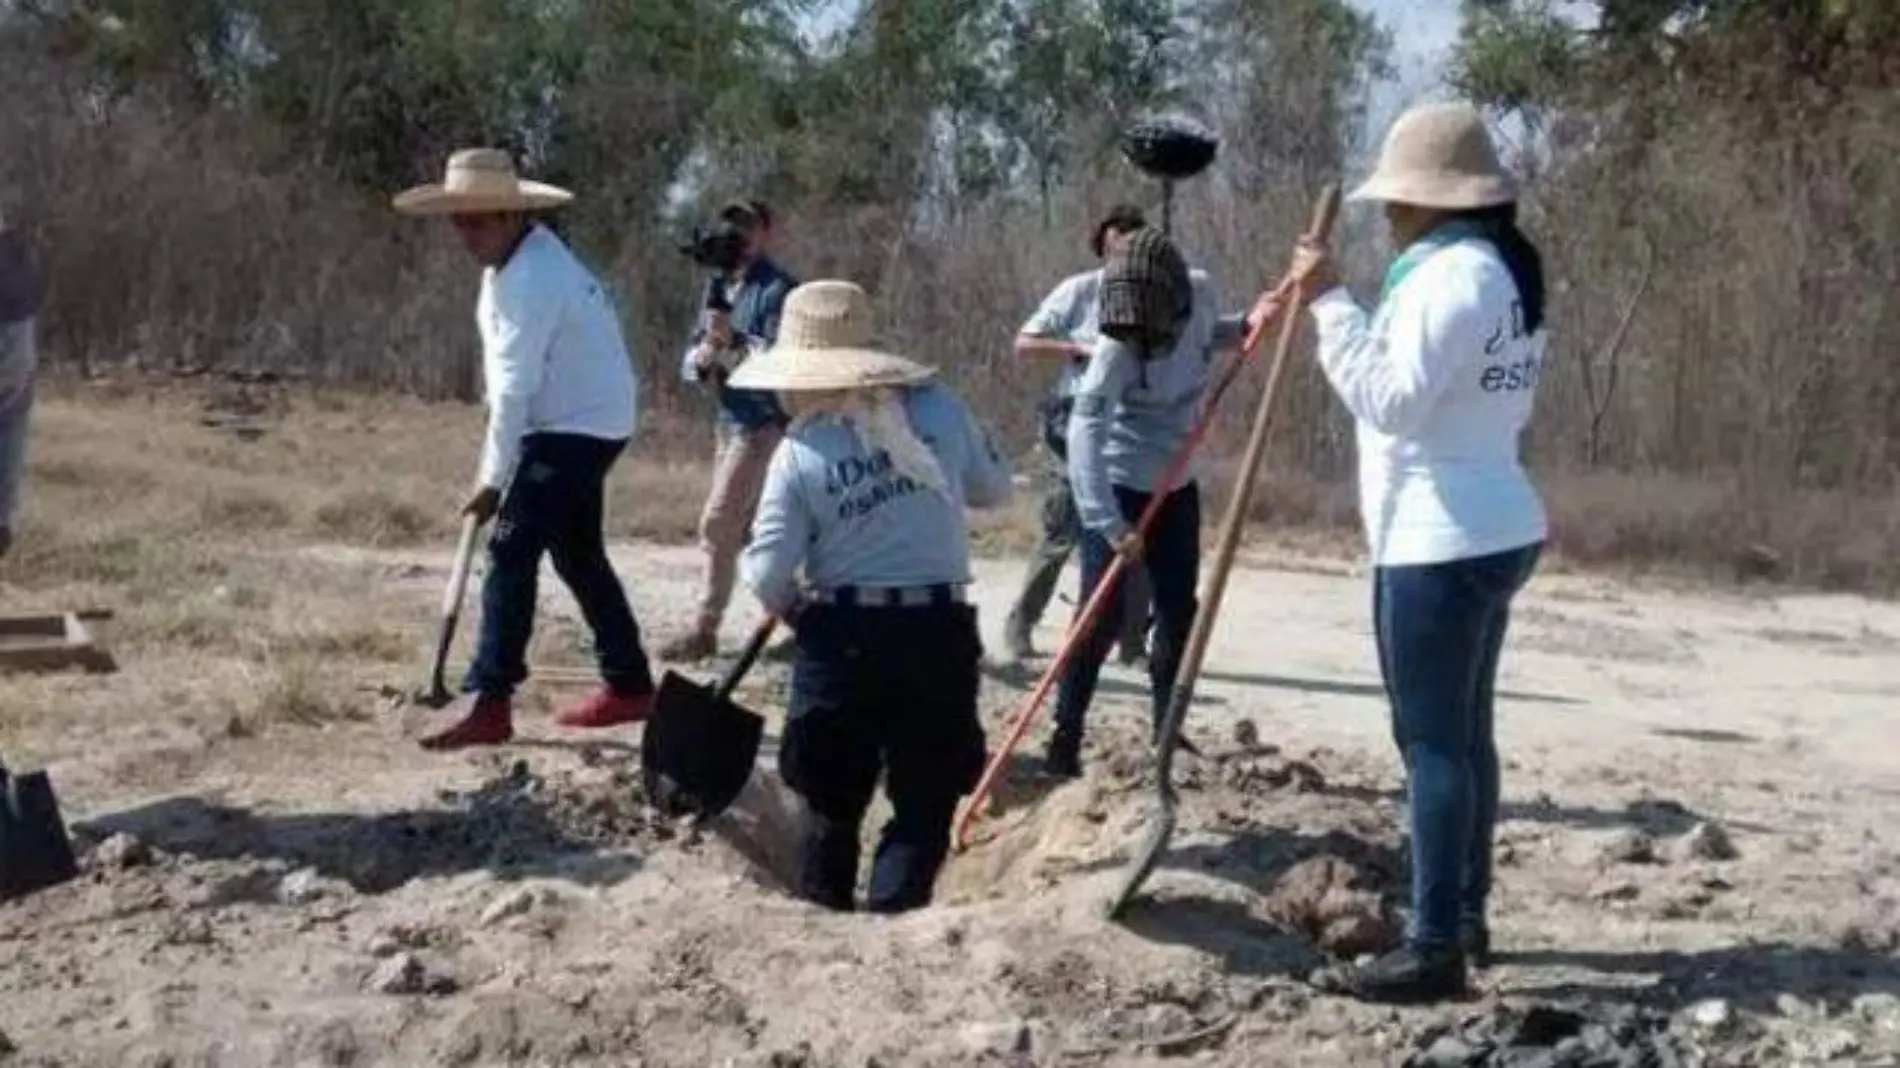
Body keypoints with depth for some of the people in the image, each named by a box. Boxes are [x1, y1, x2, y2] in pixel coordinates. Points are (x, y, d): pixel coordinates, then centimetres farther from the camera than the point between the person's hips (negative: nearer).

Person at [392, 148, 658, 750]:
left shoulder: (530, 279, -23)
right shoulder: (519, 260, 9)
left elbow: (515, 387, -22)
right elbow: (509, 375, 12)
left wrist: (493, 477, -18)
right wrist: (500, 466, 8)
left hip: (578, 429, -11)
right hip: (583, 424, 11)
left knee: (511, 550, -14)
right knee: (578, 557, 17)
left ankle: (487, 702, -15)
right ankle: (629, 686, 27)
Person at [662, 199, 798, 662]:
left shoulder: (778, 290, -10)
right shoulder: (719, 288, 14)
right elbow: (691, 358, 13)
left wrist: (733, 340, -31)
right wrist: (703, 358, -10)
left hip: (764, 420, -9)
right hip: (731, 417, 9)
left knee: (718, 523, -11)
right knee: (746, 527, 14)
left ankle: (704, 630, -5)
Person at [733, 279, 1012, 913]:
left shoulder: (800, 451, -7)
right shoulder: (941, 409, -2)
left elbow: (768, 573, -9)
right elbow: (994, 489, 12)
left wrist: (787, 604, 12)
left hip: (843, 636, 0)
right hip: (939, 630, 1)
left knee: (832, 793, 17)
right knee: (925, 795, 9)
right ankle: (890, 915, 0)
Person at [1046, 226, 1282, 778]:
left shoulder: (1200, 293, -12)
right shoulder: (1117, 349, -29)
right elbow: (1085, 431, -37)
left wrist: (1245, 325, -7)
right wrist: (1110, 524, -45)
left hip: (1176, 486, 6)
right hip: (1119, 488, -6)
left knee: (1178, 613, 12)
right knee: (1101, 616, -7)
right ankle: (1064, 739, 1)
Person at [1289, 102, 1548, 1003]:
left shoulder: (1452, 276, -18)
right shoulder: (1497, 272, 15)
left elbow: (1390, 399, -23)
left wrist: (1330, 303, -20)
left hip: (1439, 543, -11)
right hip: (1485, 531, 11)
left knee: (1433, 742, -7)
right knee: (1464, 734, 17)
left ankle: (1434, 949, -4)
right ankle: (1464, 917, 27)